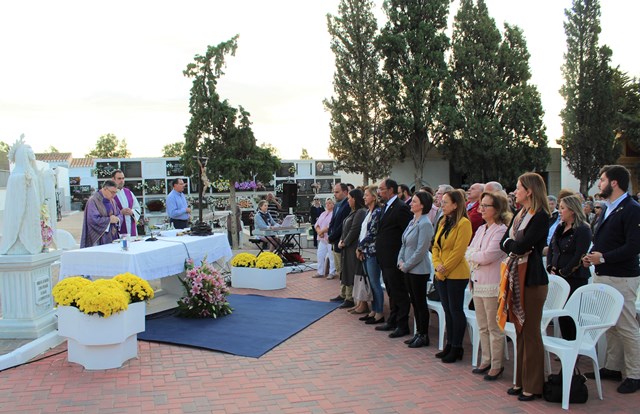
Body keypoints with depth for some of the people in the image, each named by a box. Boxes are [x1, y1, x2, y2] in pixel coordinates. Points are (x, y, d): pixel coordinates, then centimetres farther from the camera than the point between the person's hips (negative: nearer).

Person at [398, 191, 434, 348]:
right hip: (408, 269, 8)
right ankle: (418, 333, 25)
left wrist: (406, 265, -13)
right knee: (414, 302, 15)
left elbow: (421, 250, -19)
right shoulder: (412, 222, 11)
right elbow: (404, 244, 15)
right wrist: (400, 261, 2)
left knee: (420, 303, 2)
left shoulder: (425, 224, -15)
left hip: (419, 270, -8)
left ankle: (424, 336, 13)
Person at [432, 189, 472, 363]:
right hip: (441, 274, 8)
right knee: (447, 309, 14)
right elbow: (435, 245, 12)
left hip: (456, 274, -8)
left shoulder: (463, 223, -13)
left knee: (456, 310, 1)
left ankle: (456, 348, 11)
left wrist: (445, 268, -13)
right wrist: (437, 264, -3)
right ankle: (449, 345, 24)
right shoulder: (443, 222, 12)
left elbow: (458, 251, -17)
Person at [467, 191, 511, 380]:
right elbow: (468, 252, 11)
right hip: (478, 283, 8)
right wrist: (477, 256, -8)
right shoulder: (481, 229, 12)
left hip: (492, 285, -8)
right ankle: (486, 361, 29)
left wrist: (472, 255, -4)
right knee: (482, 327, 17)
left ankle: (496, 365, 15)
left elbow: (487, 256, -21)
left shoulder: (501, 230, -14)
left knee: (494, 328, 3)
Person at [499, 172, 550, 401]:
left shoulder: (541, 216, -12)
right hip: (516, 276, 8)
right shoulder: (519, 215, 14)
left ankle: (533, 386, 12)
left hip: (532, 278, -8)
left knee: (531, 333, 0)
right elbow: (504, 243, 9)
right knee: (520, 331, 14)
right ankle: (521, 380, 24)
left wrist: (511, 243, -1)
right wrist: (516, 245, -10)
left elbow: (522, 245, -20)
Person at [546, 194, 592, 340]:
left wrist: (563, 272, -14)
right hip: (559, 278, 7)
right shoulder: (560, 227, 13)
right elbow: (550, 250, 13)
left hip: (575, 278, -7)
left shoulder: (583, 229, -10)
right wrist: (550, 269, 1)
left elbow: (579, 256, -16)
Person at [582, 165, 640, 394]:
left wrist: (603, 258, -21)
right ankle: (613, 367, 25)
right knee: (610, 325, 15)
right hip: (602, 276, 9)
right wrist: (591, 256, 5)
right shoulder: (608, 209, 16)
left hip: (621, 278, -9)